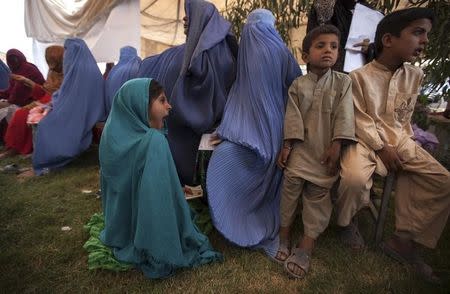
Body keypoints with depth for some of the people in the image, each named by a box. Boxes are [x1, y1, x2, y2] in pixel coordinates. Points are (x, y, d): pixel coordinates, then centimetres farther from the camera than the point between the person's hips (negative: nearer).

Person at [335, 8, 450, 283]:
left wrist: (403, 145, 4)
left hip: (399, 139, 7)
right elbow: (360, 118, -11)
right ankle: (347, 221, 1)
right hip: (366, 138, -6)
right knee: (354, 178, -34)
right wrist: (381, 147, -15)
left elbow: (405, 117, 16)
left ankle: (404, 239, 7)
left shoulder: (415, 75, 10)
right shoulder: (359, 76, -8)